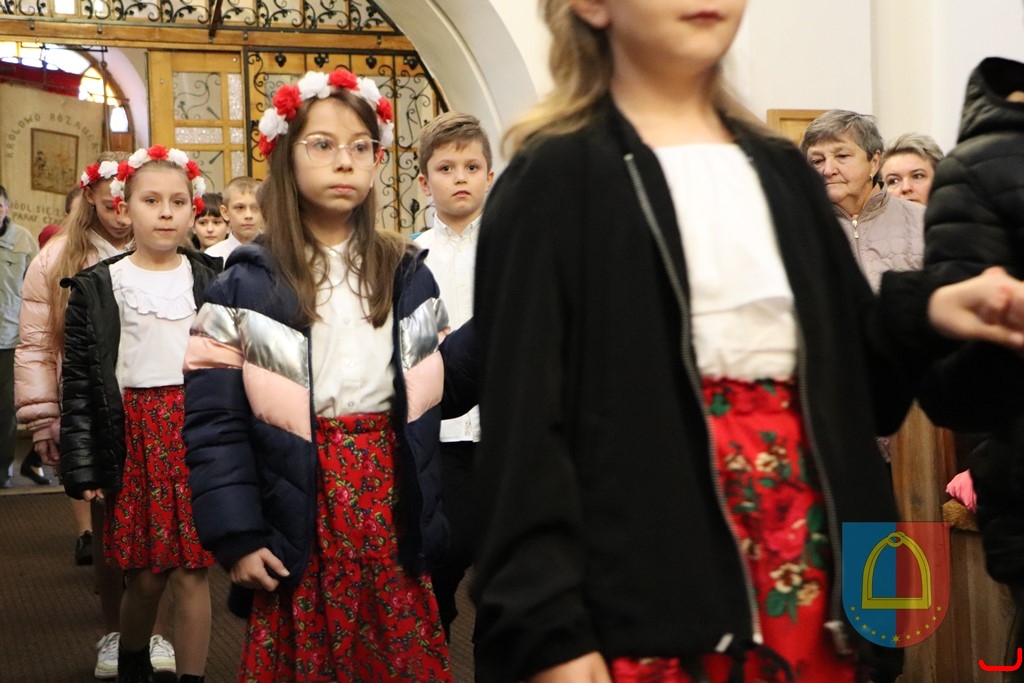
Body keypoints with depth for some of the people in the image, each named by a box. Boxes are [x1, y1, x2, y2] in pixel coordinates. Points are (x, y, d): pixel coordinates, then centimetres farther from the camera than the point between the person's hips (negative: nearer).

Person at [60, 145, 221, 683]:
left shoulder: (213, 280, 5)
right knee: (145, 575, 6)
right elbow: (78, 382, -1)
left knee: (191, 573, 1)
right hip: (135, 436, -1)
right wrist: (81, 467, -5)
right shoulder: (97, 287, 1)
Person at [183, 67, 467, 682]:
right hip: (300, 517, -2)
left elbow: (437, 391, 8)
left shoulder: (407, 273, 8)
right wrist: (237, 535, -12)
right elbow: (214, 419, -8)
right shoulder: (246, 285, -4)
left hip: (390, 508, 3)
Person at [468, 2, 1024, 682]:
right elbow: (523, 415, -9)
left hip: (804, 562, 6)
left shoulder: (782, 173, 14)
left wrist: (920, 316, -6)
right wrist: (545, 628, -15)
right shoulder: (553, 179, -4)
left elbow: (845, 374, 14)